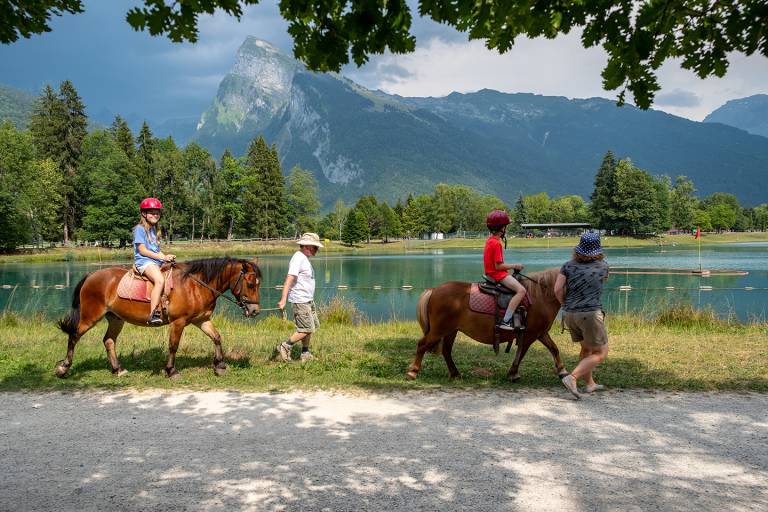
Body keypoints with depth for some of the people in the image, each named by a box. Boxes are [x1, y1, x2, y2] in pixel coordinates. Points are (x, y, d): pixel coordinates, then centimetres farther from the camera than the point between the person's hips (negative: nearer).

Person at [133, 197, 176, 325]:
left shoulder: (155, 230, 22)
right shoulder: (140, 229, -3)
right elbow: (142, 250, -10)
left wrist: (167, 257, 0)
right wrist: (162, 257, -14)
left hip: (156, 261, 9)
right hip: (143, 261, -9)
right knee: (160, 280, -33)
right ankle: (153, 315, -38)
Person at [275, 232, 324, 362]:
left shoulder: (304, 258, 13)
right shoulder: (298, 258, -18)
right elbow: (289, 279, -26)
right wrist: (283, 300, -32)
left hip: (308, 300, 10)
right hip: (300, 301, -10)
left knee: (313, 326, 15)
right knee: (306, 329, -7)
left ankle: (305, 354, 24)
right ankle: (284, 347, 5)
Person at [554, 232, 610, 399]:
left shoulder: (569, 266, 3)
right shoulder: (603, 266, 1)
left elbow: (558, 290, -5)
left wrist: (566, 305, 10)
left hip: (570, 315, 5)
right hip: (591, 314, -5)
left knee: (586, 348, 23)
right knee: (600, 353, 5)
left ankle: (590, 384, 32)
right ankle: (572, 377, -12)